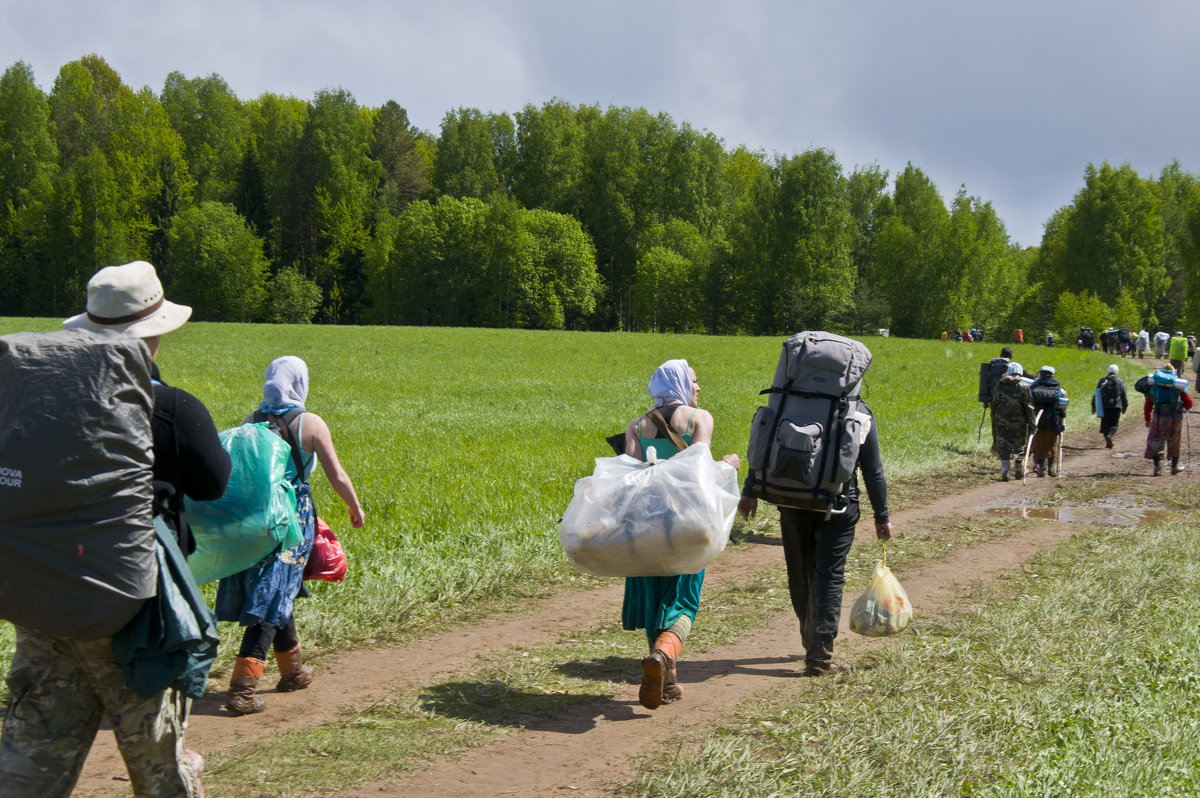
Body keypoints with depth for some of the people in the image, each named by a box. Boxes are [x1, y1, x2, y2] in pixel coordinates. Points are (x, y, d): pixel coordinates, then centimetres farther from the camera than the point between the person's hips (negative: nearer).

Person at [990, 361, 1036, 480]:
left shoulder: (999, 386, 5)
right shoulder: (1023, 387, -5)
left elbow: (994, 406, 10)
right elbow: (1029, 408, -8)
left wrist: (994, 423, 18)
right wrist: (1032, 425, -7)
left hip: (1001, 422, 2)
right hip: (1019, 422, -1)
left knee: (1003, 448, 5)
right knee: (1020, 446, 14)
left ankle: (1004, 472, -7)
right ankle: (1019, 472, 22)